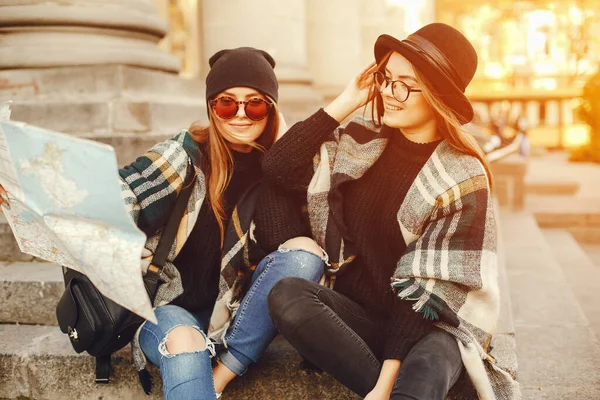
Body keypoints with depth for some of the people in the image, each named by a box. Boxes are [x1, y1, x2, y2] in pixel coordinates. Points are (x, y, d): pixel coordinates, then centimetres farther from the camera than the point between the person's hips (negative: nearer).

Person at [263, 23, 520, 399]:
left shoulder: (463, 177, -12)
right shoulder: (359, 143, 2)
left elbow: (435, 289, -15)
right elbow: (278, 167, -7)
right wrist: (344, 103, -9)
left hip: (430, 326, -5)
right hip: (355, 313, 6)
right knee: (287, 294, -28)